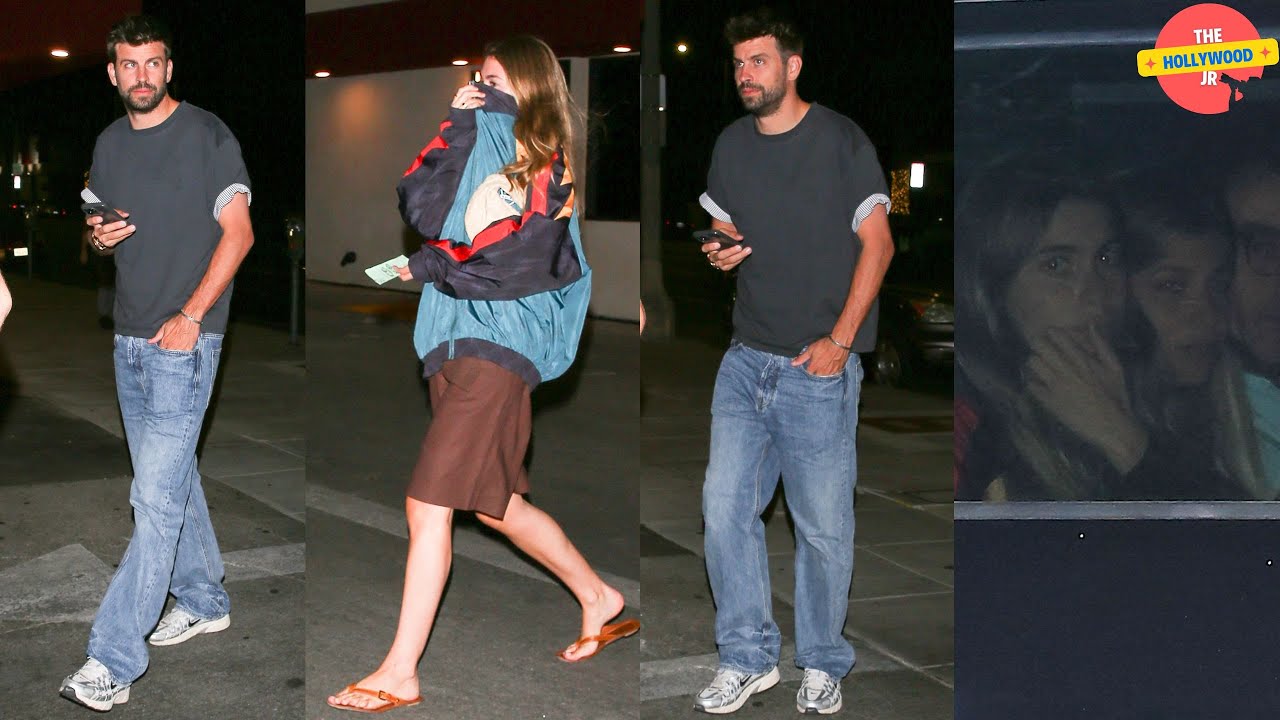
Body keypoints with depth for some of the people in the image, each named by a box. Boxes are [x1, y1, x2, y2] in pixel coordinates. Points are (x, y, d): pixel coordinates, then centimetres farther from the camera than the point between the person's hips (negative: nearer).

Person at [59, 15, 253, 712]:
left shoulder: (206, 135, -7)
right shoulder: (108, 144, 12)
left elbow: (238, 232, -10)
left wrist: (190, 317, -17)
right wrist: (97, 237, -2)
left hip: (185, 340, -7)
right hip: (130, 338, 7)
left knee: (156, 497, -10)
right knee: (170, 477, 17)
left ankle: (112, 661, -11)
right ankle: (203, 601, 34)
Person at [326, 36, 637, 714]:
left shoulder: (546, 170, -3)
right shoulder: (478, 150, 14)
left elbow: (517, 269, -12)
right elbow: (420, 210, -1)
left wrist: (428, 266, -7)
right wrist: (458, 125, -6)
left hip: (498, 343, -7)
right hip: (453, 340, 8)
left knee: (428, 505, -12)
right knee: (496, 504, 16)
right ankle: (599, 598, 34)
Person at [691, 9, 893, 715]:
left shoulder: (841, 141, -7)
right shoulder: (731, 145, 9)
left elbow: (877, 243, -6)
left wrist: (839, 341, -12)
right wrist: (721, 252, -3)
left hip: (819, 367, -5)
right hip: (746, 360, 5)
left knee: (822, 526, 3)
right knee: (723, 509, 2)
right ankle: (748, 657, 17)